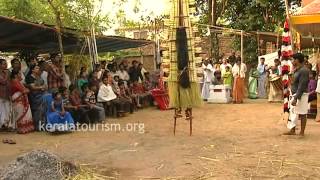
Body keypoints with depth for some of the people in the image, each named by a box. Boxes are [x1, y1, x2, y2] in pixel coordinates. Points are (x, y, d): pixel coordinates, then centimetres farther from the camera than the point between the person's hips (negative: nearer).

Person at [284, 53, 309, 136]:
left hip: (301, 95, -10)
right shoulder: (297, 70, 12)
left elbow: (301, 86, -22)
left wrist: (296, 98, -25)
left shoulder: (304, 71, -18)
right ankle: (292, 130, 22)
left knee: (302, 114, 0)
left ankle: (302, 132, 8)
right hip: (295, 95, 10)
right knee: (292, 112, 13)